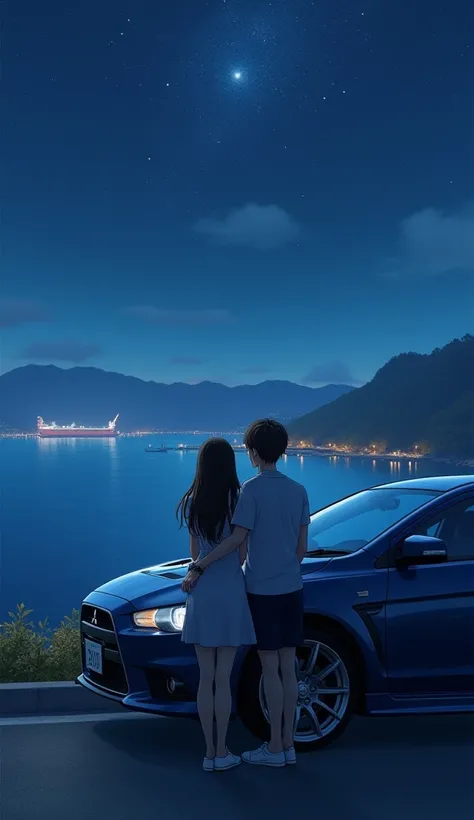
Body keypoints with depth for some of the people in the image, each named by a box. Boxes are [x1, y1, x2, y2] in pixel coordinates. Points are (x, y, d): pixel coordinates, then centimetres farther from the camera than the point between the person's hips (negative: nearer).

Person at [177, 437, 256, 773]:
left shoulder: (192, 503, 2)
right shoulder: (238, 500, -9)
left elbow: (195, 553, 9)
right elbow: (241, 554, -5)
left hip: (200, 595, 3)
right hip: (230, 593, -3)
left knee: (206, 678, 9)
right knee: (223, 678, 4)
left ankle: (209, 752, 15)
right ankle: (222, 753, 11)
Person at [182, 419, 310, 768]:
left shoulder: (253, 489, -12)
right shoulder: (298, 490, 7)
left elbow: (237, 538, -20)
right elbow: (302, 547, 9)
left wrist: (198, 568, -16)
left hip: (262, 590, -6)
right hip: (291, 588, 6)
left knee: (271, 668, 0)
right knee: (288, 667, 10)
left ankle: (274, 748, 8)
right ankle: (288, 744, 18)